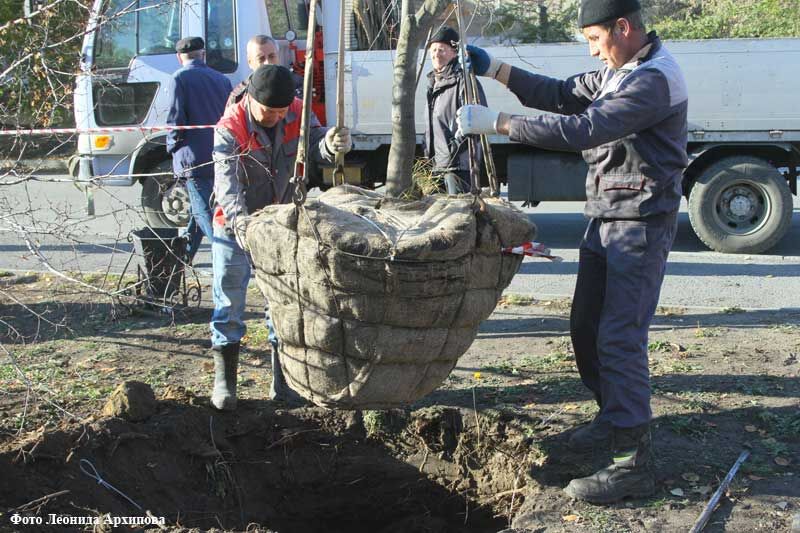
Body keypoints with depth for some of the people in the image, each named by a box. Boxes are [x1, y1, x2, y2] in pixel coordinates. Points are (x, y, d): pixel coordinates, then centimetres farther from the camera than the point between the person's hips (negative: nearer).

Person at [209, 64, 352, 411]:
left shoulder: (297, 113, -10)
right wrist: (238, 218, -53)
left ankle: (282, 381, 19)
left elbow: (316, 146, -18)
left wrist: (333, 143, -43)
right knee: (229, 301, -2)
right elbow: (226, 180, -35)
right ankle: (224, 382, 8)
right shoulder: (230, 129, -23)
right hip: (235, 225, -4)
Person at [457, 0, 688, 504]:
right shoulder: (619, 71, 12)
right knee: (587, 326, 15)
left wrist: (498, 122, -28)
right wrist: (497, 69, 3)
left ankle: (634, 461, -9)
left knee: (619, 337, -13)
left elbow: (583, 129, -29)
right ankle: (615, 417, 33)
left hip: (641, 224, -10)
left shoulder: (654, 80, -21)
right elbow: (562, 95, 15)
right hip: (606, 218, 10)